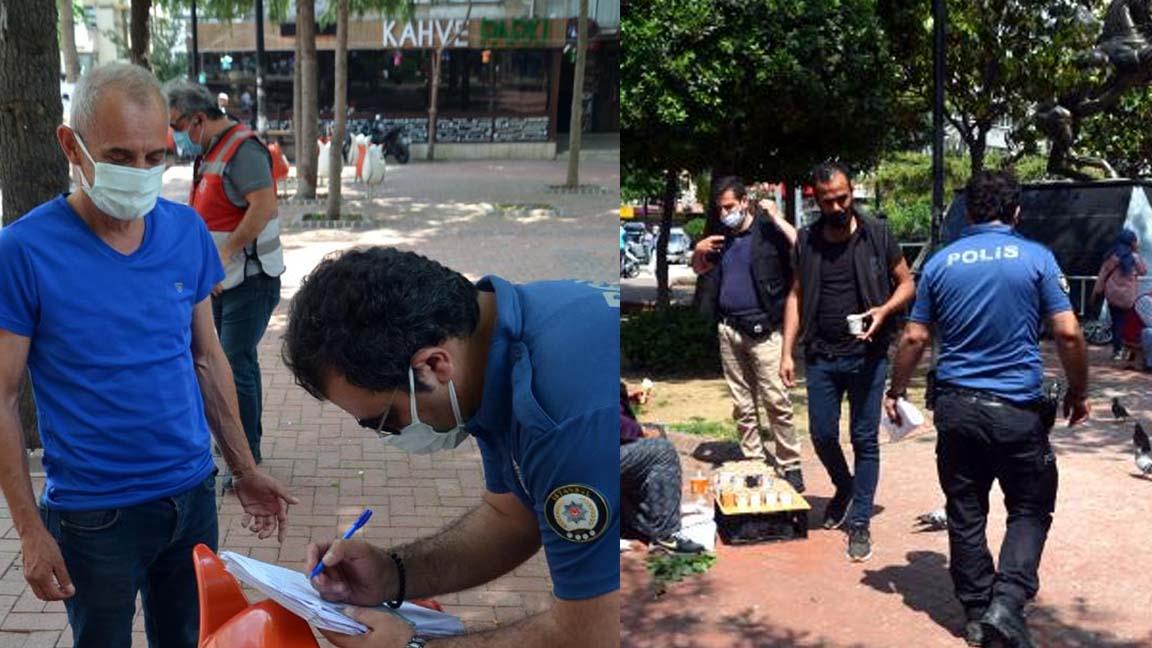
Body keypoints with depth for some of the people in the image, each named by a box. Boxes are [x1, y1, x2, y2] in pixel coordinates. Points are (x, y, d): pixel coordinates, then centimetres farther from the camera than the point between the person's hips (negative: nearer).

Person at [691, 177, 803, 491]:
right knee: (742, 404, 9)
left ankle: (789, 466, 0)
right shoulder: (722, 237, 15)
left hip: (763, 329, -6)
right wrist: (698, 251, 7)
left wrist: (778, 218, -17)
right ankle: (753, 463, 17)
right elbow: (699, 269, 29)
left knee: (776, 400, -8)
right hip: (729, 329, 6)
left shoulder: (768, 230, -4)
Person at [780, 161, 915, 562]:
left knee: (865, 440, 2)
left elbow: (906, 283, 3)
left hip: (867, 356, -3)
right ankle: (844, 489, 37)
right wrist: (787, 352, 3)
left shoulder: (877, 234, -3)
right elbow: (797, 296, 9)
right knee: (822, 435, 9)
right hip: (821, 356, 3)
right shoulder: (807, 241, 4)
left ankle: (859, 522, 12)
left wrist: (884, 310, -18)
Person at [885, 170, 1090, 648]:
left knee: (965, 514, 13)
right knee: (1030, 510, 13)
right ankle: (1007, 602, -4)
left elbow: (914, 339, 3)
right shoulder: (1037, 258, -4)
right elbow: (1068, 334, -8)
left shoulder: (941, 263, 3)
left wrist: (895, 392, 16)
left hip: (956, 407, 2)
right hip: (1018, 409, -2)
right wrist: (1078, 393, 7)